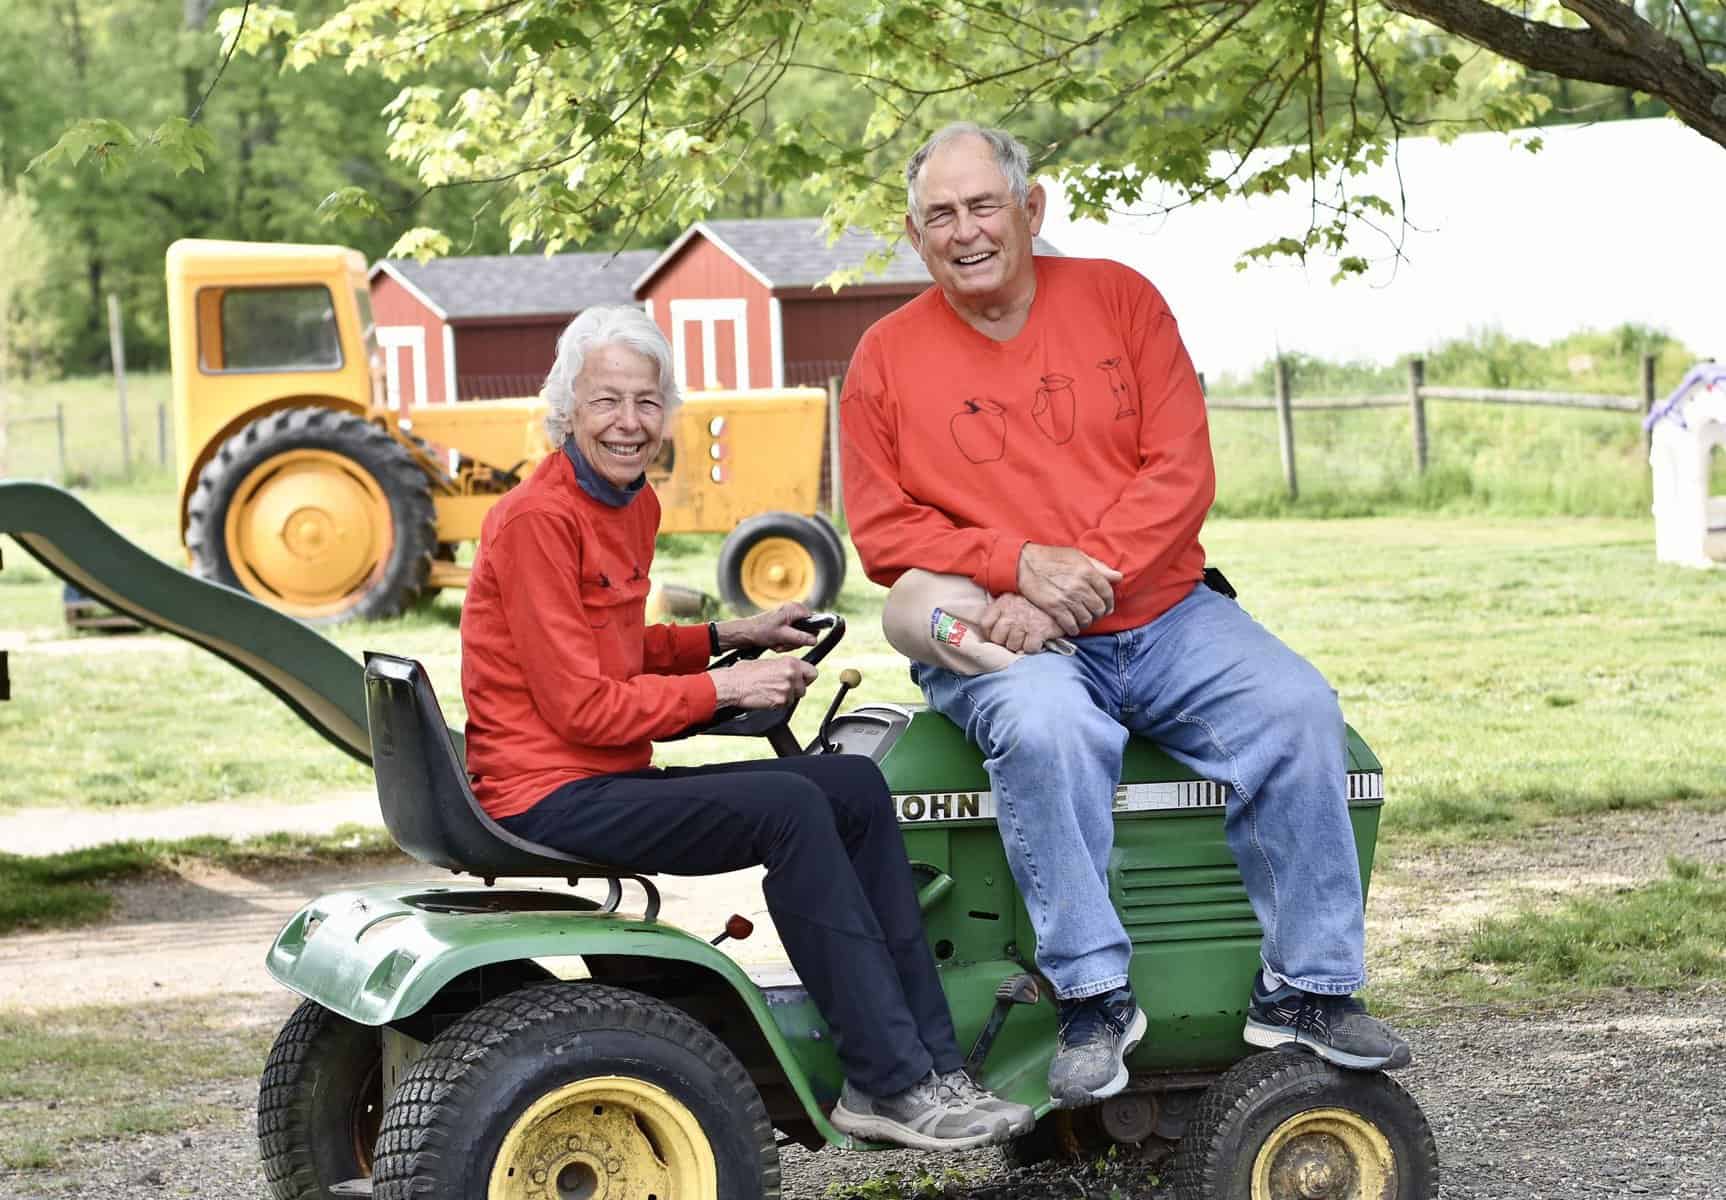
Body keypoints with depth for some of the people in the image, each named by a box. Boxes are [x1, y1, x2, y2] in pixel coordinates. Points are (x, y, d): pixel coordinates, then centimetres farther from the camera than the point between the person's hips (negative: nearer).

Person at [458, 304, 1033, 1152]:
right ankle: (892, 1083, -21)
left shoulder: (635, 507, 13)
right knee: (786, 808, -25)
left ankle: (929, 1063, -9)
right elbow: (581, 706, -17)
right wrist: (724, 687, -11)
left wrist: (732, 636, 10)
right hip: (550, 794, -9)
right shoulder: (537, 520, -15)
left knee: (854, 785, -5)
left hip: (613, 777, 9)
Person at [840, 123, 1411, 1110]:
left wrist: (1086, 576, -15)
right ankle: (1094, 995, -26)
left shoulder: (1118, 300, 7)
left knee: (1298, 709, -22)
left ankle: (1309, 989, -13)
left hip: (1162, 617, 2)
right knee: (1046, 729, -36)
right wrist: (1020, 565, -16)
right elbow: (884, 533, 0)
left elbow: (1181, 474, -1)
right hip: (1005, 645, -2)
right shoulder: (888, 359, 6)